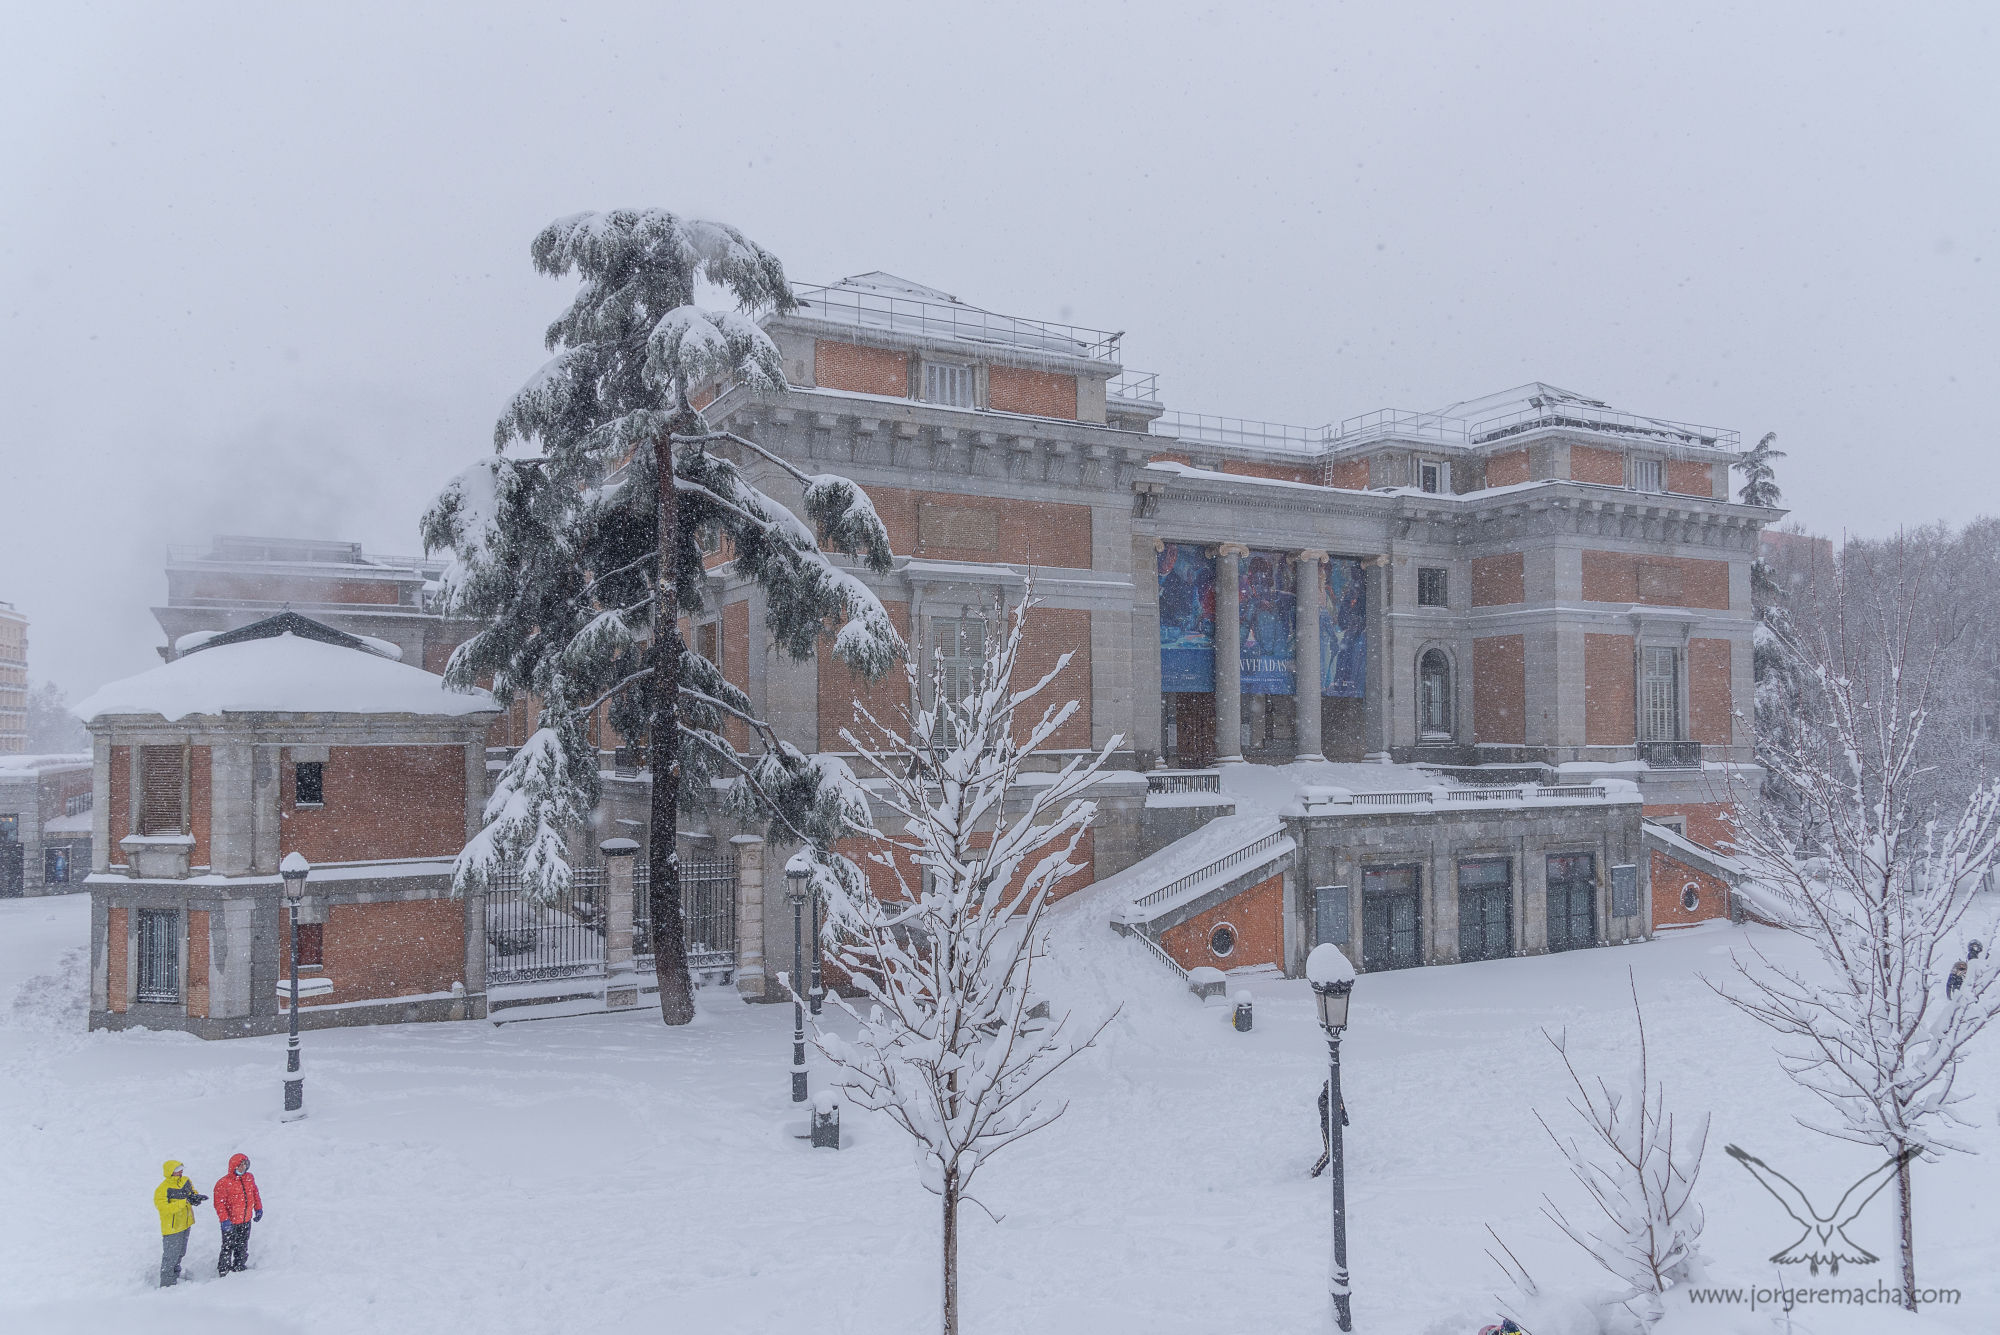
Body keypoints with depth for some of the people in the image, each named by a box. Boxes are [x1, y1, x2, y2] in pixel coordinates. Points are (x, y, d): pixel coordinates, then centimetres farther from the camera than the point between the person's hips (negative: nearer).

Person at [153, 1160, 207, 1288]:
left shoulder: (185, 1181, 0)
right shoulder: (162, 1190, -23)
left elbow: (192, 1192, 12)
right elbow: (164, 1207, -31)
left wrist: (196, 1197, -13)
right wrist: (185, 1201, -35)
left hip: (185, 1224, 8)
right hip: (172, 1228, -8)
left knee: (180, 1253, 24)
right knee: (170, 1256, -1)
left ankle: (175, 1277, 42)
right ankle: (166, 1284, 10)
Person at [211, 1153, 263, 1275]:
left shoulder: (249, 1178, 1)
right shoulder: (224, 1183, -18)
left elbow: (255, 1193, 15)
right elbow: (219, 1203, -19)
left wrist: (258, 1209, 15)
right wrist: (224, 1220, -24)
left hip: (246, 1220, 6)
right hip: (230, 1222, -6)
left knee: (242, 1246, 17)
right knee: (228, 1247, 5)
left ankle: (239, 1267, 32)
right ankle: (224, 1272, 20)